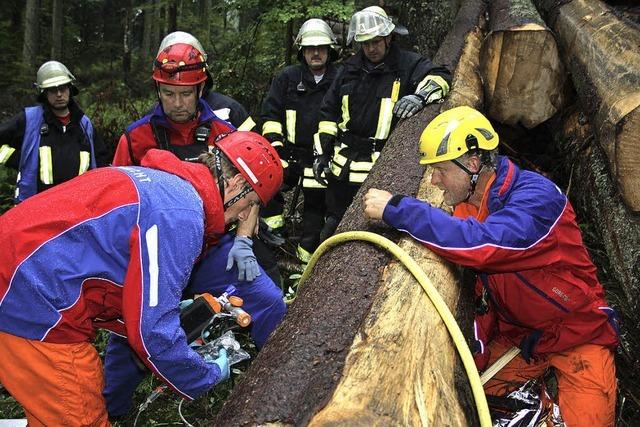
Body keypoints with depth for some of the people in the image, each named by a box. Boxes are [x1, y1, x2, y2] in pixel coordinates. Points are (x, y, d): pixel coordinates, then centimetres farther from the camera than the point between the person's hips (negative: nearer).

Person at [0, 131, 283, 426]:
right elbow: (152, 331, -19)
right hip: (32, 305, -10)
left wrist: (173, 307, 19)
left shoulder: (160, 179, 9)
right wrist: (210, 375, -2)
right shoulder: (180, 215, -20)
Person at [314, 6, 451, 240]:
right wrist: (321, 151, 9)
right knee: (334, 223, 15)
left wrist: (420, 95, -33)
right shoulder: (351, 68, 12)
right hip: (343, 164, 5)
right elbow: (329, 111, 15)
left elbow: (440, 77, -12)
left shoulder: (407, 63, -2)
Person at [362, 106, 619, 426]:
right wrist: (477, 350, -9)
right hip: (515, 334, 6)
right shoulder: (465, 206, -5)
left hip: (577, 335, -6)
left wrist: (396, 208, -41)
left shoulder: (537, 196, -27)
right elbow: (480, 289, -1)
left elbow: (483, 244, -46)